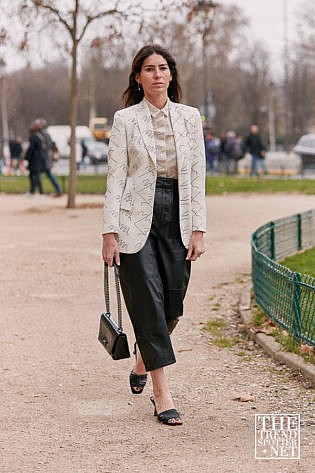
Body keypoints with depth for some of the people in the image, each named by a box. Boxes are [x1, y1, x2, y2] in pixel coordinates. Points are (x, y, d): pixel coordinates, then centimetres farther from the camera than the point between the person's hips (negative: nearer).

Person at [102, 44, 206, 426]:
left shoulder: (189, 117, 7)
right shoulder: (125, 119, 0)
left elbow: (197, 177, 6)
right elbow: (115, 178, -3)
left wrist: (198, 229, -1)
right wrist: (110, 233, -9)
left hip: (177, 220, 3)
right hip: (137, 219, -3)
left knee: (172, 305, 8)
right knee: (148, 304, -5)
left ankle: (142, 362, 37)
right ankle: (162, 394, 0)